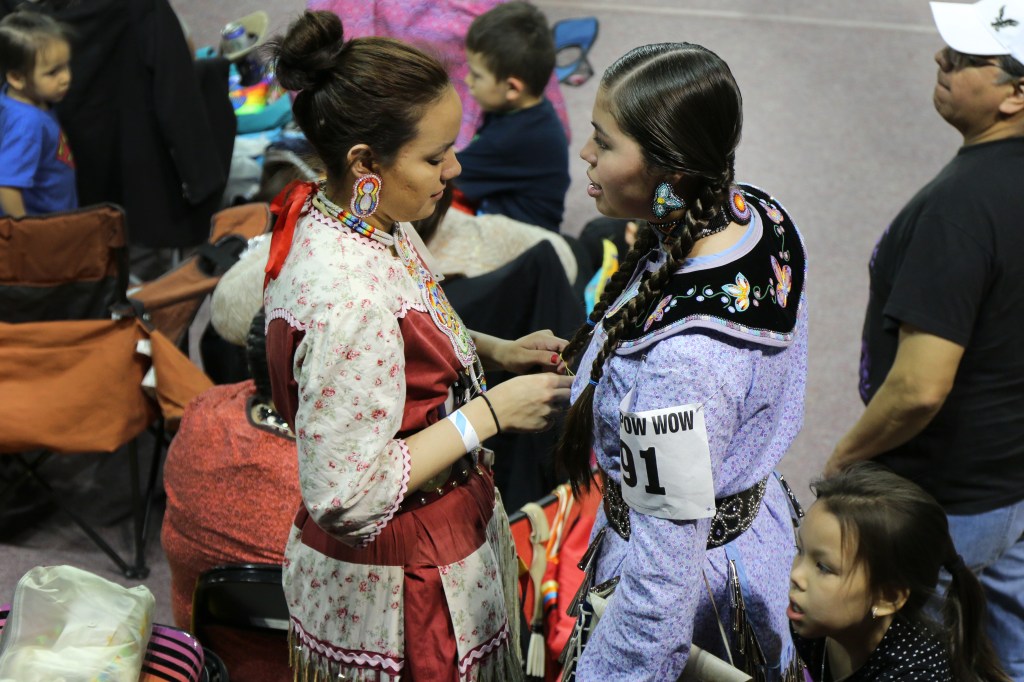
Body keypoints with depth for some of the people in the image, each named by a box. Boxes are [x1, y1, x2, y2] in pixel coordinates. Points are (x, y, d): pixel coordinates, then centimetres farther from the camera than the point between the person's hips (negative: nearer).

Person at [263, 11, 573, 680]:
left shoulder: (367, 222, -5)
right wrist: (491, 412, -24)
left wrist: (493, 349, -1)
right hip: (400, 586, -9)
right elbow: (347, 496, -29)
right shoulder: (345, 298, -34)